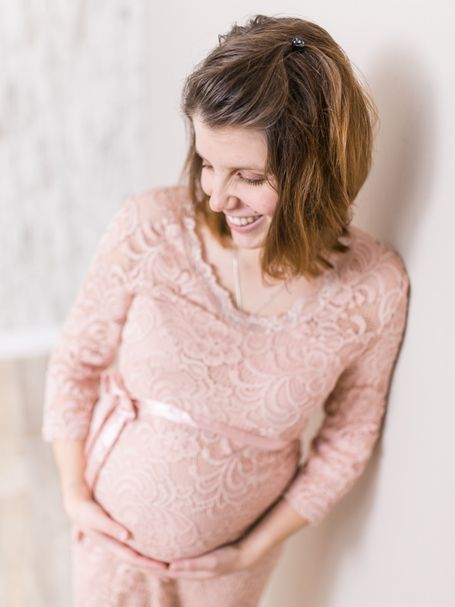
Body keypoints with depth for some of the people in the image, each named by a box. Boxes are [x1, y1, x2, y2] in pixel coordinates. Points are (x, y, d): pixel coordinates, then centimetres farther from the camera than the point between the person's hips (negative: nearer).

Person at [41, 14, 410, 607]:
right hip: (117, 524, 0)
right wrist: (74, 492, -5)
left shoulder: (376, 289, -21)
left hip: (237, 542, 1)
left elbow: (350, 436, -7)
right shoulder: (151, 228, -24)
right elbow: (75, 360, -9)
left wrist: (258, 545, -3)